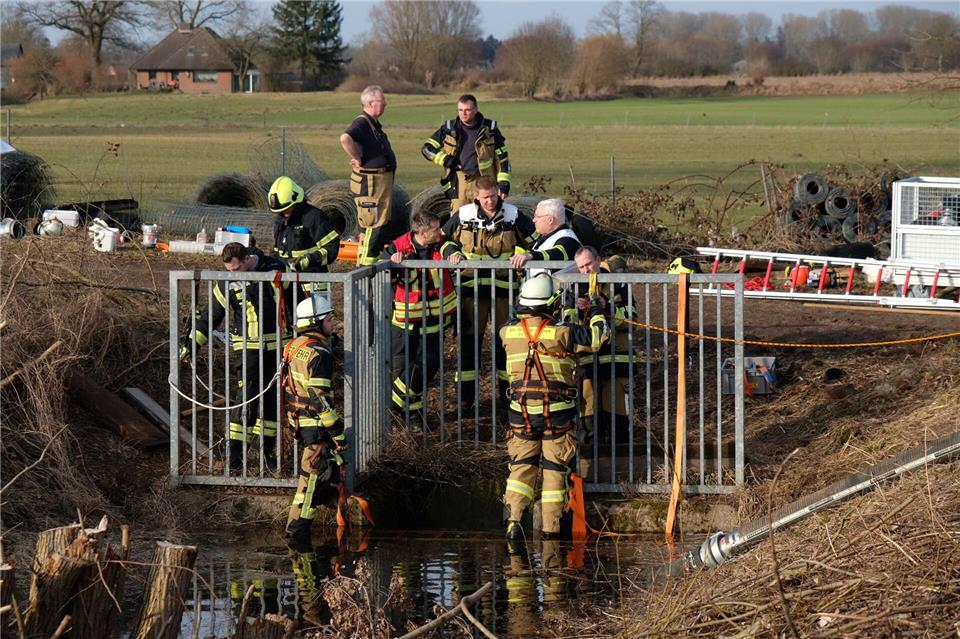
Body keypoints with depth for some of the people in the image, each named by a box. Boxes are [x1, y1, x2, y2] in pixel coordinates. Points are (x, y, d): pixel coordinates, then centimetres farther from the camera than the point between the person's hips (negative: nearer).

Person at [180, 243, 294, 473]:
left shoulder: (276, 269, -4)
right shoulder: (228, 283, -6)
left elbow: (294, 300, 10)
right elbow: (210, 316, 1)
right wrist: (190, 344, -2)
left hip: (277, 345, 2)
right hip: (247, 347, -2)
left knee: (272, 397, 8)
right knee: (247, 395, -13)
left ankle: (268, 449, 18)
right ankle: (234, 449, -8)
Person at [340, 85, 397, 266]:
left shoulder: (374, 124, 16)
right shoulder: (361, 123, -17)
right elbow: (345, 139, -38)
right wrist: (358, 159, -25)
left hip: (383, 181, 11)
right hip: (370, 183, -11)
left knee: (382, 224, 17)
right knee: (374, 227, -9)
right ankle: (366, 266, -7)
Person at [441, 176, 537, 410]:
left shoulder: (513, 215, 2)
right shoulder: (463, 216, 1)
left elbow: (532, 240, 12)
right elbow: (444, 238, 14)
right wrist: (452, 253, -5)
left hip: (503, 286, 0)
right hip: (472, 286, 0)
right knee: (468, 339, 2)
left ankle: (508, 390, 15)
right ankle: (466, 393, 7)